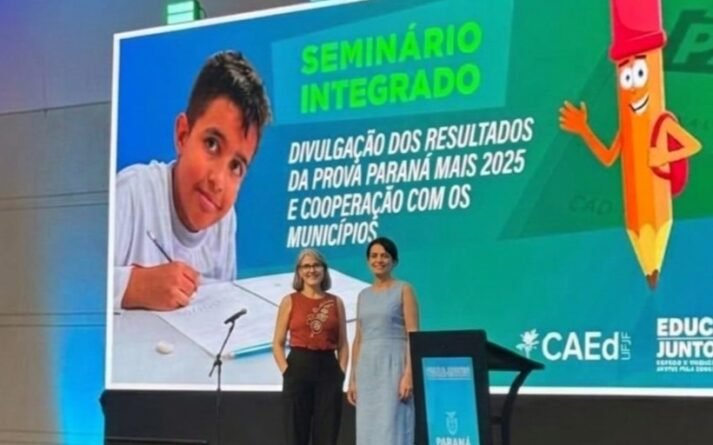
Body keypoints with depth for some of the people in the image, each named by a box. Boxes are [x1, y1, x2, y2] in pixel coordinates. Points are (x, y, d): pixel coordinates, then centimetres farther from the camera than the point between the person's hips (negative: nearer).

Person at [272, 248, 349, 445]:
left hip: (328, 369, 2)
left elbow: (343, 344, 9)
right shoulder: (290, 301, 4)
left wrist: (341, 372, -2)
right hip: (298, 368, -2)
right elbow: (277, 343, 2)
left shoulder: (336, 302, 9)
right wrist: (286, 370, -8)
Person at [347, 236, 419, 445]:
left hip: (393, 365, -6)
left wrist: (409, 373, -18)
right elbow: (358, 339, 15)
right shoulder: (364, 295, 16)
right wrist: (352, 379, 9)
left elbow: (413, 335, -7)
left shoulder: (404, 290, 0)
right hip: (367, 368, 6)